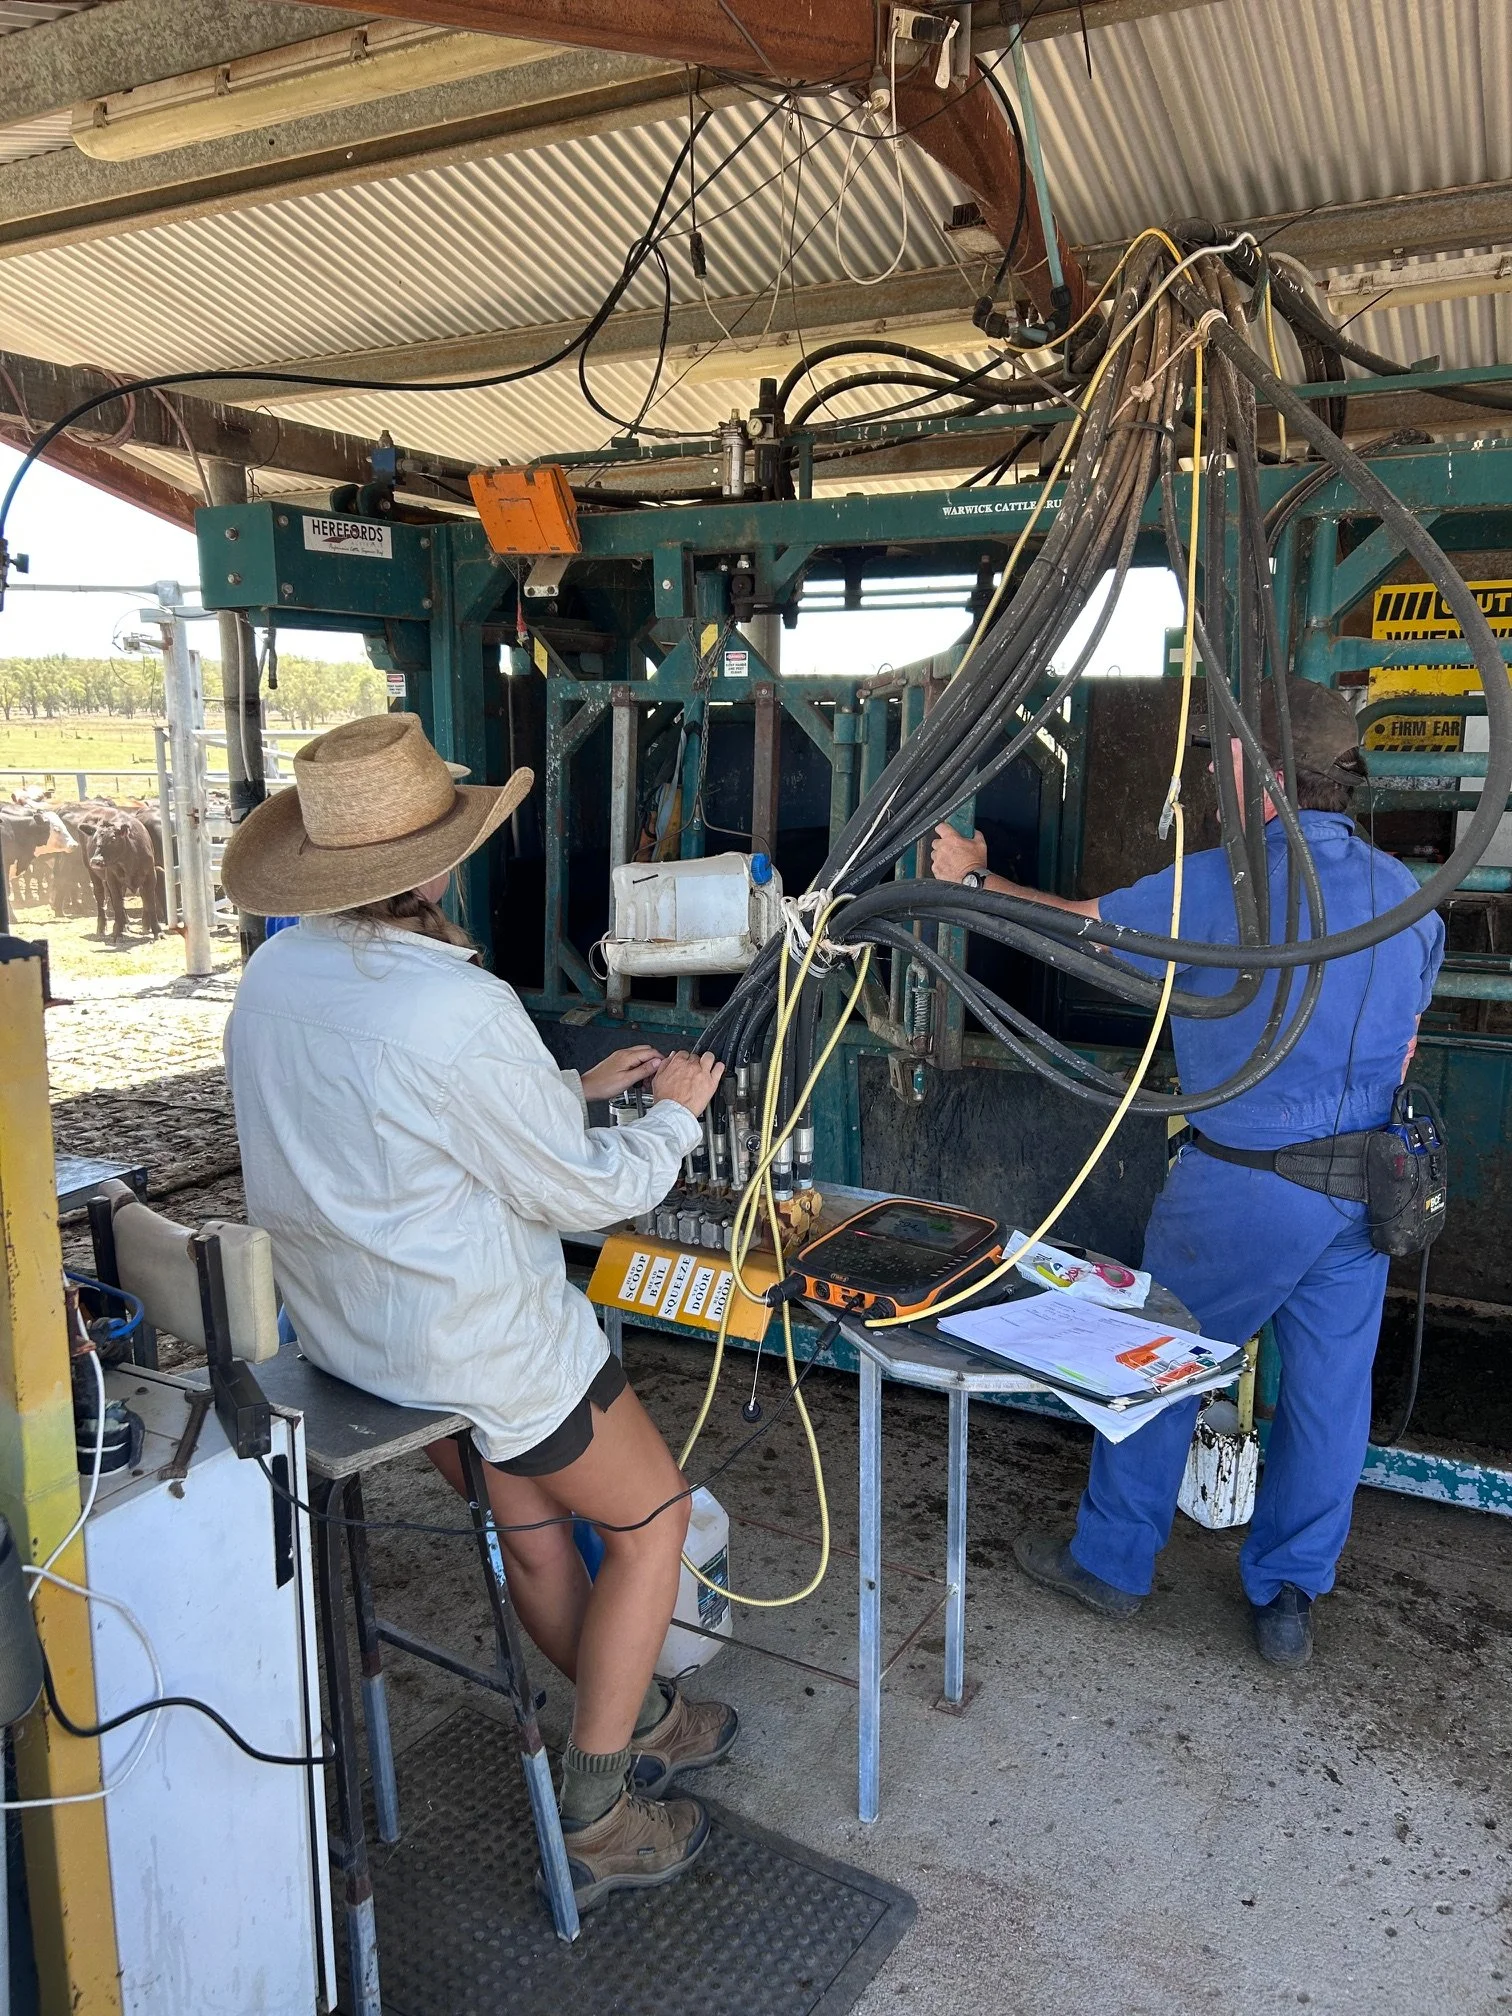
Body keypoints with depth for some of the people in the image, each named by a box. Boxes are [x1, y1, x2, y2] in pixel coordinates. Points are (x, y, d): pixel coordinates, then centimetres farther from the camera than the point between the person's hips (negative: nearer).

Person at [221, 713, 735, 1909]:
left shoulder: (275, 973, -2)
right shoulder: (457, 1007, -30)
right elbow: (586, 1193, -19)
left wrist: (575, 1088, 13)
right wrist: (676, 1112, 0)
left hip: (344, 1323, 8)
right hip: (472, 1340, -8)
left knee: (534, 1526, 25)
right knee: (650, 1518, 13)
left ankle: (637, 1720, 44)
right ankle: (596, 1820, 22)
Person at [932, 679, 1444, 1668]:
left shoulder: (1224, 884, -16)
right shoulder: (1411, 897, 4)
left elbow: (1075, 927, -7)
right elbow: (1400, 1051, 11)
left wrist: (974, 878, 9)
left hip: (1240, 1184, -6)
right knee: (1329, 1390, 14)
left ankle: (1112, 1561, 26)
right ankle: (1290, 1599, 28)